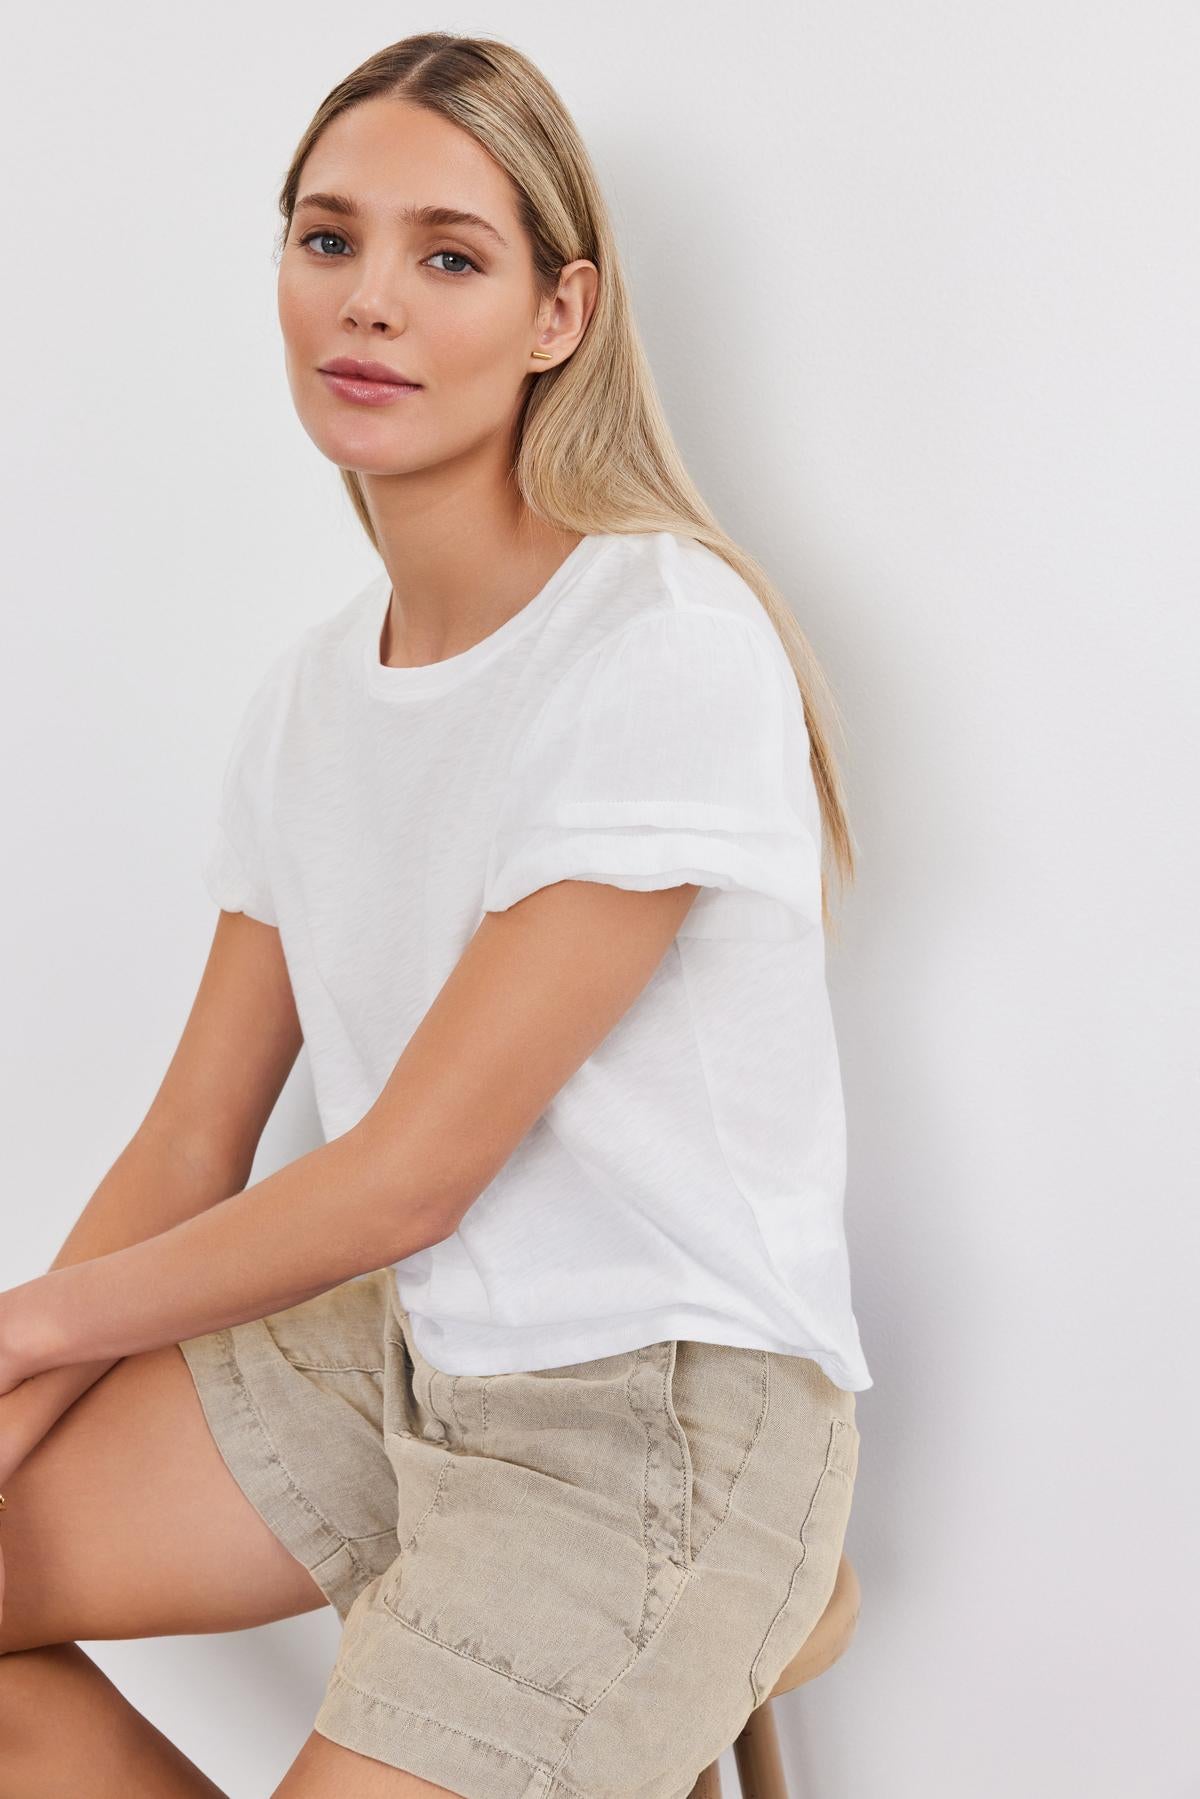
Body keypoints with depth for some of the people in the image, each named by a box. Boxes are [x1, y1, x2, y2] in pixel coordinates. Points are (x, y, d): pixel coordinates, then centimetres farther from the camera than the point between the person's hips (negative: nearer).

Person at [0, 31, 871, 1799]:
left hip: (667, 1405, -7)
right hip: (393, 1340, 7)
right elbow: (193, 1147, 6)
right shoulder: (312, 687, 4)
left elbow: (410, 1173, -18)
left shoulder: (671, 646, -20)